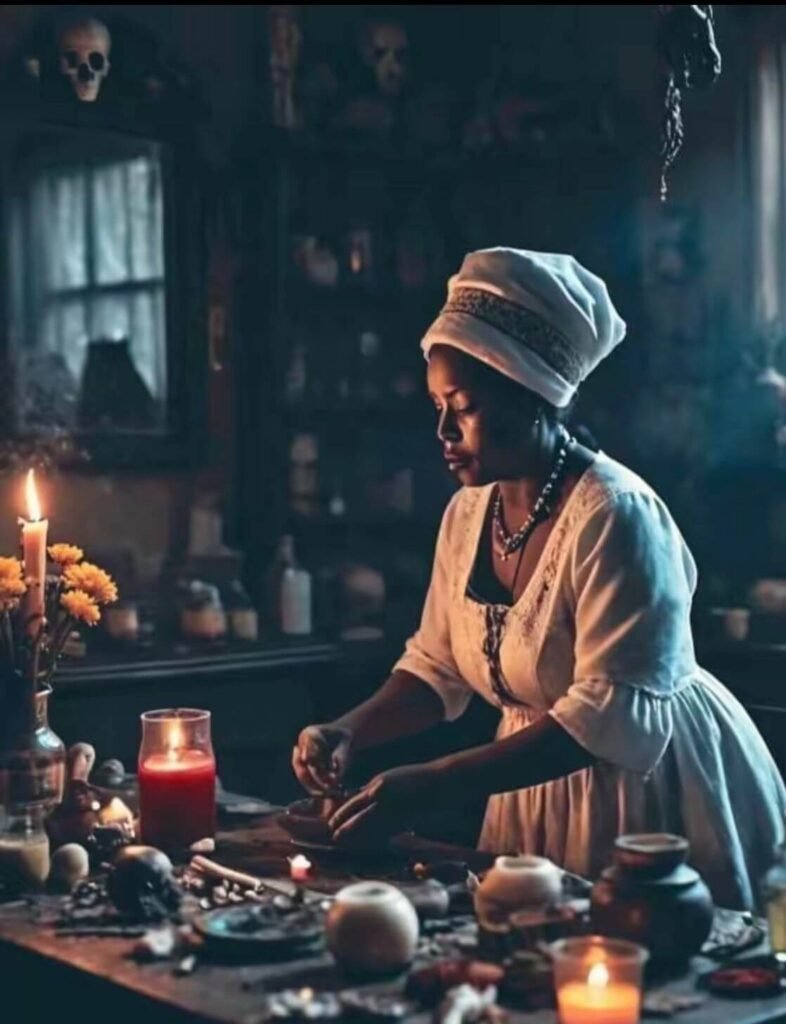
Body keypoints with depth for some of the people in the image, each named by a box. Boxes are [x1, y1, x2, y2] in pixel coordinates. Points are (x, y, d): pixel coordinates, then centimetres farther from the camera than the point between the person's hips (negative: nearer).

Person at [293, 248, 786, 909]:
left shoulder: (614, 515, -24)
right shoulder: (466, 514, -1)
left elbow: (610, 718, -29)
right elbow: (436, 668, 8)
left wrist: (435, 784, -33)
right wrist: (351, 730, -11)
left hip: (655, 789, -7)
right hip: (539, 787, 7)